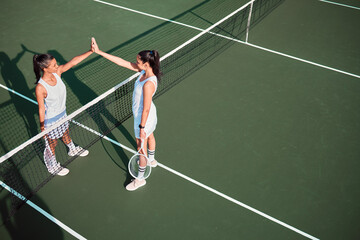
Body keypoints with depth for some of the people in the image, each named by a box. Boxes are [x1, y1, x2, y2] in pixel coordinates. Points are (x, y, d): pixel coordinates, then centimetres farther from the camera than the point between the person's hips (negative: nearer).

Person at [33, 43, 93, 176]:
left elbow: (74, 61, -16)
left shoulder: (57, 72, -18)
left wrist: (91, 51, -23)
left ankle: (73, 150, 63)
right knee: (52, 144, 19)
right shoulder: (40, 88, -33)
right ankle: (52, 166, 46)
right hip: (50, 120, -6)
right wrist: (42, 128, -12)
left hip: (62, 114, 6)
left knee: (66, 135, 34)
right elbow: (41, 109, -23)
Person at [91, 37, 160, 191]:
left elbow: (146, 109, -31)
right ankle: (152, 160, 63)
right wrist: (99, 52, -12)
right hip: (150, 115, 9)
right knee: (150, 137, 33)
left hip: (143, 118, -9)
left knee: (141, 147, 10)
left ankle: (140, 179, 32)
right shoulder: (145, 71, -12)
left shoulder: (148, 84, -38)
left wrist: (142, 128, -21)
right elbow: (122, 62, -10)